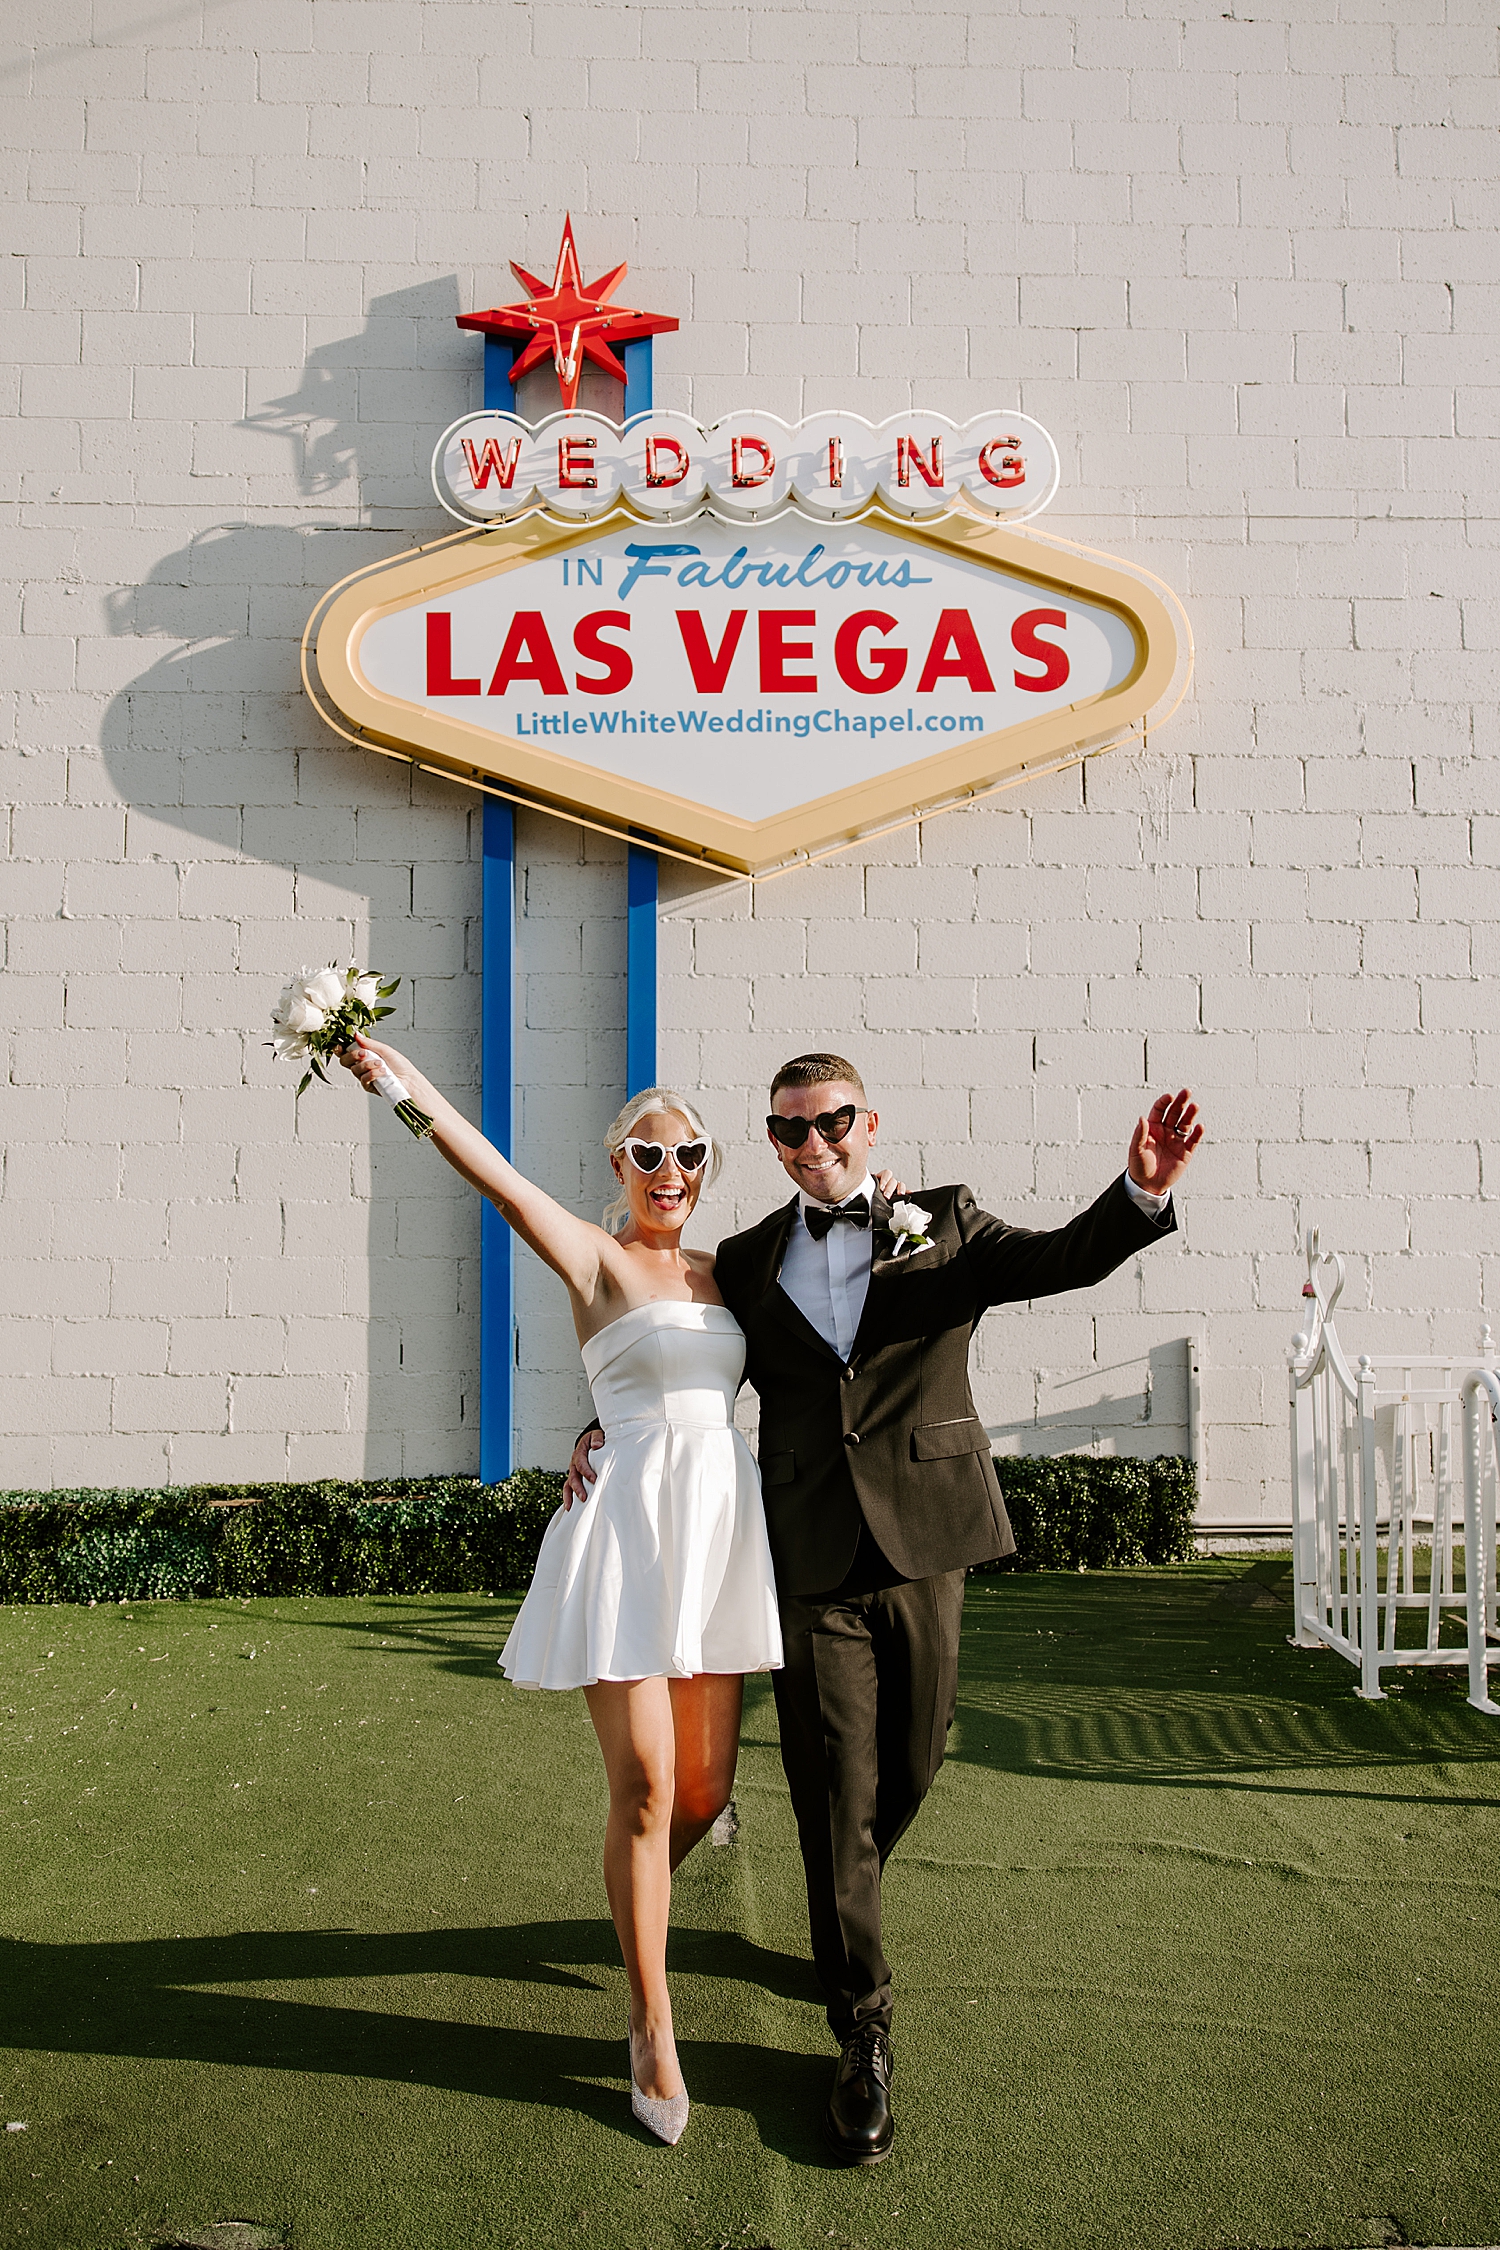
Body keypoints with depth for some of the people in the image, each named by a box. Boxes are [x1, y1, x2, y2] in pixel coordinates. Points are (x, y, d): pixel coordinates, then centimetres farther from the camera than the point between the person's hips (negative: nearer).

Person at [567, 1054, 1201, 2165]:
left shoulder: (945, 1225, 5)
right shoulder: (748, 1263, 10)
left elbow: (1058, 1258, -11)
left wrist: (1141, 1193, -30)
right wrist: (611, 1422, 4)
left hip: (924, 1542, 0)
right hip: (811, 1557, 0)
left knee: (911, 1765, 13)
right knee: (835, 1795, 0)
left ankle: (843, 1911, 45)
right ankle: (865, 2032, 12)